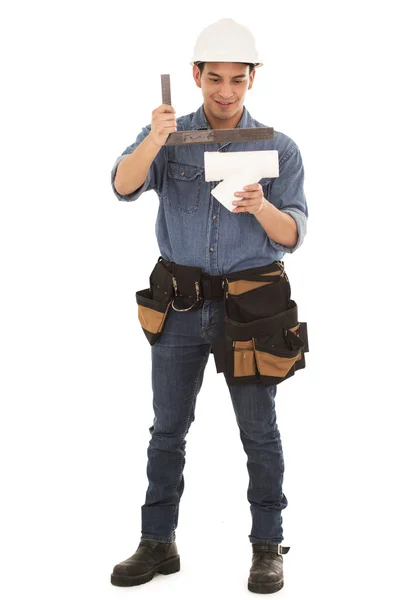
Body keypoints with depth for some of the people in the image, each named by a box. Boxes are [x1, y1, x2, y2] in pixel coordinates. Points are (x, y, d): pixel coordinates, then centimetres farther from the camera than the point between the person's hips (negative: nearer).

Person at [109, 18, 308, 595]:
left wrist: (262, 208, -29)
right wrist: (153, 141, -38)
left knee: (259, 430, 4)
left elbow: (293, 235, -7)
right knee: (167, 429, 9)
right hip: (179, 305, 2)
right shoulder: (169, 135, 1)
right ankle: (158, 543, 20)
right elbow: (124, 186, -18)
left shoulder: (278, 148, -2)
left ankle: (268, 547, 16)